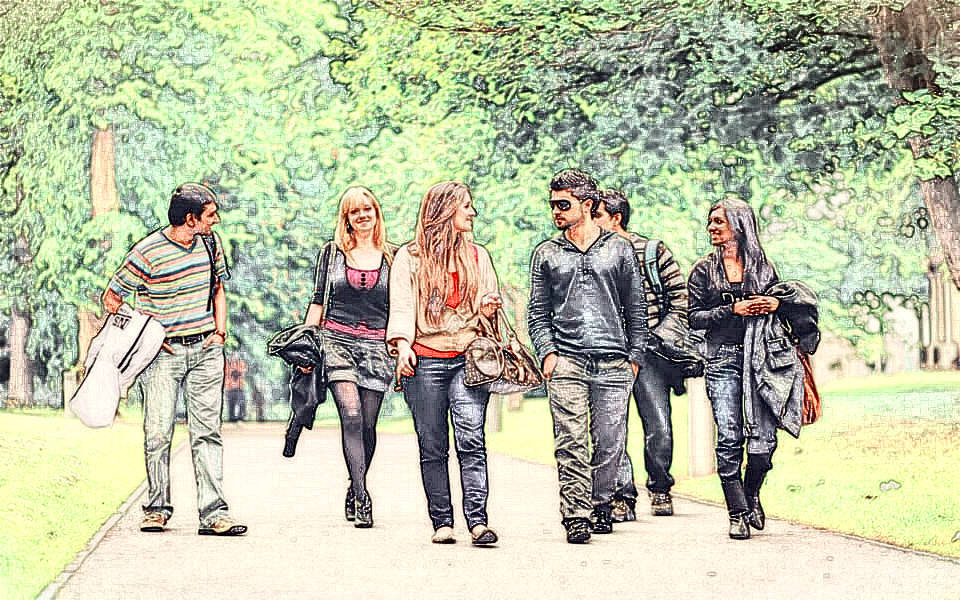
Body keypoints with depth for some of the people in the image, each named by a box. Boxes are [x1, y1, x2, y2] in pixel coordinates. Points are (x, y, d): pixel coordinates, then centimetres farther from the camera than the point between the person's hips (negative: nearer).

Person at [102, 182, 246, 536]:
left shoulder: (210, 242, 7)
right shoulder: (148, 252, -11)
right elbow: (111, 298, -1)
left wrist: (220, 332, 8)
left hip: (206, 350, 4)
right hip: (163, 353, -4)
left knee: (207, 431, -1)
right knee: (158, 433, -6)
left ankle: (213, 513, -4)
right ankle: (157, 509, 10)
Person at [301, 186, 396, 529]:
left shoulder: (392, 257, 10)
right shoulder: (333, 252, 10)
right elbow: (317, 302, 10)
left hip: (376, 346, 1)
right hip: (337, 341, -1)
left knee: (367, 424, 1)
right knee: (351, 416, -16)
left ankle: (354, 491, 21)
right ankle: (362, 496, -20)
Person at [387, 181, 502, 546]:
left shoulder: (477, 255, 18)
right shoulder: (410, 256, 7)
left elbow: (489, 301, 23)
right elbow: (402, 304, -1)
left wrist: (488, 309, -1)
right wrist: (402, 344, -17)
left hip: (468, 359, 2)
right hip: (425, 361, -1)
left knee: (471, 440, -13)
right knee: (433, 447, 0)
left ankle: (477, 521, -17)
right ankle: (441, 523, 7)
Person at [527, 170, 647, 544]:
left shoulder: (619, 250, 11)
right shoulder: (546, 254, 13)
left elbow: (636, 307, 13)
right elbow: (537, 312, 14)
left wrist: (635, 356, 7)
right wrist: (547, 351, -1)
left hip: (614, 363, 0)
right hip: (566, 361, 0)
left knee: (611, 442, 0)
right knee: (572, 443, -10)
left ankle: (600, 505, 18)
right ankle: (576, 516, -9)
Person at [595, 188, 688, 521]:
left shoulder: (654, 252, 5)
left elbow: (680, 295, 8)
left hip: (649, 349, -1)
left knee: (659, 427, -3)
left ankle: (659, 488, 18)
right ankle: (623, 497, 1)